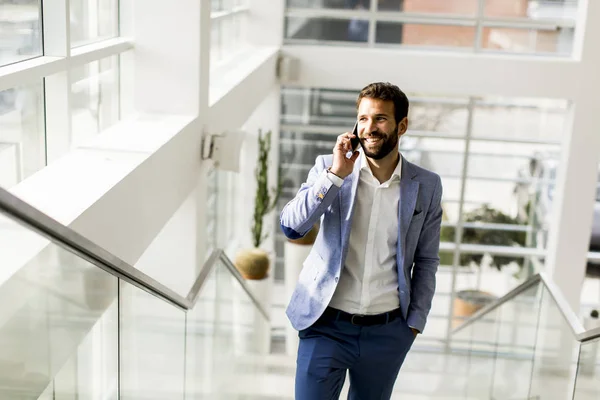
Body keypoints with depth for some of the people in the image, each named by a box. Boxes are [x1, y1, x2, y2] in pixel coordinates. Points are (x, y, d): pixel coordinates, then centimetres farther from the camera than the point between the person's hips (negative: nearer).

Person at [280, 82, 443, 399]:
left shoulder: (426, 186, 0)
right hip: (326, 325, -1)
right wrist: (335, 174, -19)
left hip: (387, 332, 1)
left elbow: (426, 261, 7)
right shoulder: (328, 167, -2)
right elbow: (291, 227, -13)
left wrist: (415, 321, 4)